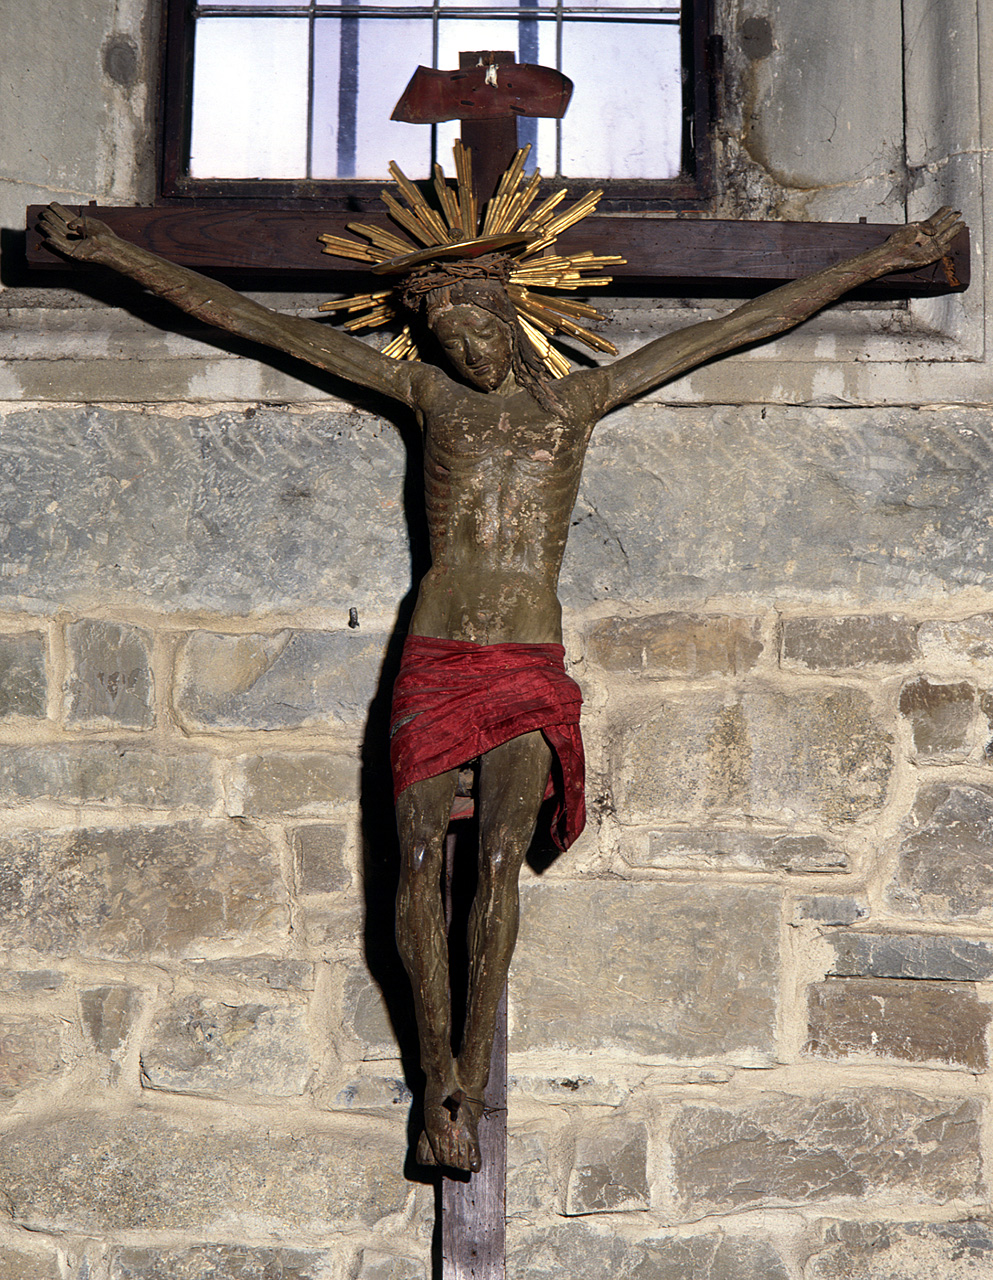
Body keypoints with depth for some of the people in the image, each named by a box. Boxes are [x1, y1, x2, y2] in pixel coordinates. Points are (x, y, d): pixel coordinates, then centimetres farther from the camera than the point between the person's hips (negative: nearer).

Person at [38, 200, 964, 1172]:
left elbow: (744, 325, 16)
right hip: (435, 663, 1)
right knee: (421, 858, -10)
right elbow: (259, 324, 14)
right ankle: (438, 1080, 0)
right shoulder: (428, 393, 14)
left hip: (531, 667, -1)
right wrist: (119, 256, 14)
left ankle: (470, 1079, -9)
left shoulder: (577, 399, 15)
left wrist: (880, 259, 18)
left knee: (501, 858, -15)